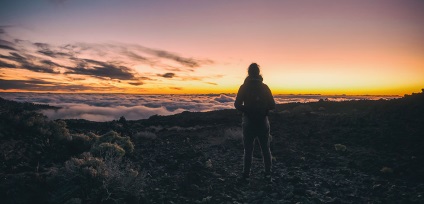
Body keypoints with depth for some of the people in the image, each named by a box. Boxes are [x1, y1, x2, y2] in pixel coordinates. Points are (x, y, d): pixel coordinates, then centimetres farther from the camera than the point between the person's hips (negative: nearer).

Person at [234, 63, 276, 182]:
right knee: (265, 149, 12)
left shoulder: (244, 87, -5)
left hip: (248, 123, -1)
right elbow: (272, 106, -2)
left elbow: (237, 105, -10)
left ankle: (246, 174, 10)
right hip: (263, 123, 1)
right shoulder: (264, 87, -1)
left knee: (248, 149, 8)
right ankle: (268, 174, 14)